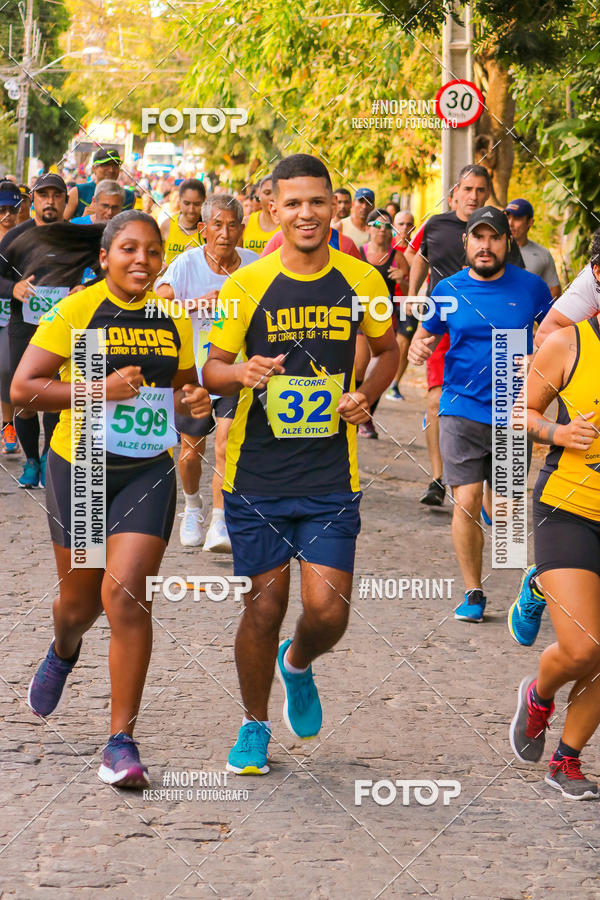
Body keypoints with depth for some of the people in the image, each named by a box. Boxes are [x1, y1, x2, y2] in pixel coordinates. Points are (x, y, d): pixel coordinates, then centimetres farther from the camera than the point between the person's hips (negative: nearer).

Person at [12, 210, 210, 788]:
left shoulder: (173, 319, 5)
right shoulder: (75, 311, -8)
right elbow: (22, 388, -13)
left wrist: (193, 401, -3)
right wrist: (101, 389, -23)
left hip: (148, 471, 1)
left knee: (125, 594, -14)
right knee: (80, 599, 13)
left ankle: (122, 741, -10)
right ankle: (64, 652, 53)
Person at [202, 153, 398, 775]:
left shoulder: (361, 282, 1)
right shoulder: (246, 285, -4)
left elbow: (387, 351, 17)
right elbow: (211, 369, 1)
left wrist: (365, 396, -2)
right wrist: (242, 373, -22)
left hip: (331, 476, 1)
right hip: (257, 474, -1)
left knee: (328, 612, -7)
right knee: (265, 606, 3)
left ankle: (298, 666, 30)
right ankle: (254, 725, 26)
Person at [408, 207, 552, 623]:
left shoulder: (530, 287, 1)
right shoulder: (449, 290, 2)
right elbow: (426, 335, 13)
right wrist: (419, 347, -11)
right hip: (462, 413, 0)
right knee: (466, 503, -7)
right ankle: (473, 593, 6)